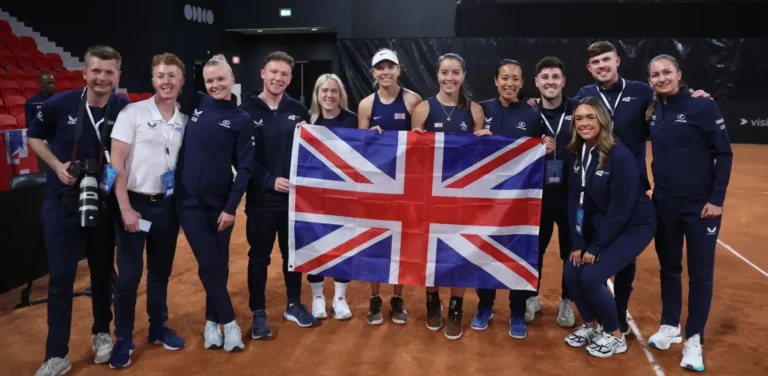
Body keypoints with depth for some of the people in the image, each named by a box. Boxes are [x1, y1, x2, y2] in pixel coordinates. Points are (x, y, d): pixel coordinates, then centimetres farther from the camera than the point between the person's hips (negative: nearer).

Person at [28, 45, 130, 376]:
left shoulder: (125, 110, -10)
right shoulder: (60, 104, -9)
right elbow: (34, 136, 7)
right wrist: (57, 165, -7)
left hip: (104, 203, 1)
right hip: (61, 201, 0)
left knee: (103, 272, 13)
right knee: (60, 277, 1)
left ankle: (102, 333, 34)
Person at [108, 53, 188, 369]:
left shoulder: (184, 121, 6)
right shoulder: (132, 113, -6)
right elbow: (116, 163, -9)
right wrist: (125, 207, -14)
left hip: (167, 205, 4)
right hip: (135, 203, -4)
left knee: (161, 272, 14)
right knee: (129, 275, 0)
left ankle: (158, 328, 29)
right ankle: (123, 339, 15)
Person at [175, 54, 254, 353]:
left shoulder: (241, 120, -3)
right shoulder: (195, 104, 1)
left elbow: (244, 168, -6)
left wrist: (231, 207, -10)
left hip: (221, 202, 0)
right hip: (190, 200, 1)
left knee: (219, 265, 9)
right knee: (209, 265, 0)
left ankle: (212, 322, 26)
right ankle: (229, 323, 13)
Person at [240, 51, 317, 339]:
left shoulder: (297, 110, 5)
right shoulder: (247, 110, -5)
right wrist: (269, 181, -19)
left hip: (294, 195, 3)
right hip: (261, 197, -3)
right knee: (259, 256, 8)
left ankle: (294, 305, 31)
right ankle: (258, 312, 23)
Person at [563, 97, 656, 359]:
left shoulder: (620, 155, -23)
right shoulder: (578, 154, -2)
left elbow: (622, 207, -22)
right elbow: (575, 201, -1)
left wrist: (597, 247, -19)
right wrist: (578, 243, -6)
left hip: (634, 226, -7)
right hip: (601, 225, 7)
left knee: (591, 276, -17)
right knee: (572, 272, -4)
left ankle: (615, 336, 7)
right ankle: (590, 326, 21)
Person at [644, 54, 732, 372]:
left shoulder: (702, 106, -10)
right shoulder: (653, 111, 4)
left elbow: (724, 154, -9)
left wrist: (717, 198, -13)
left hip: (700, 204, -5)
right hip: (664, 203, 5)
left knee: (700, 273, 4)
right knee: (669, 268, 15)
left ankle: (694, 339, 16)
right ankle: (670, 326, 31)